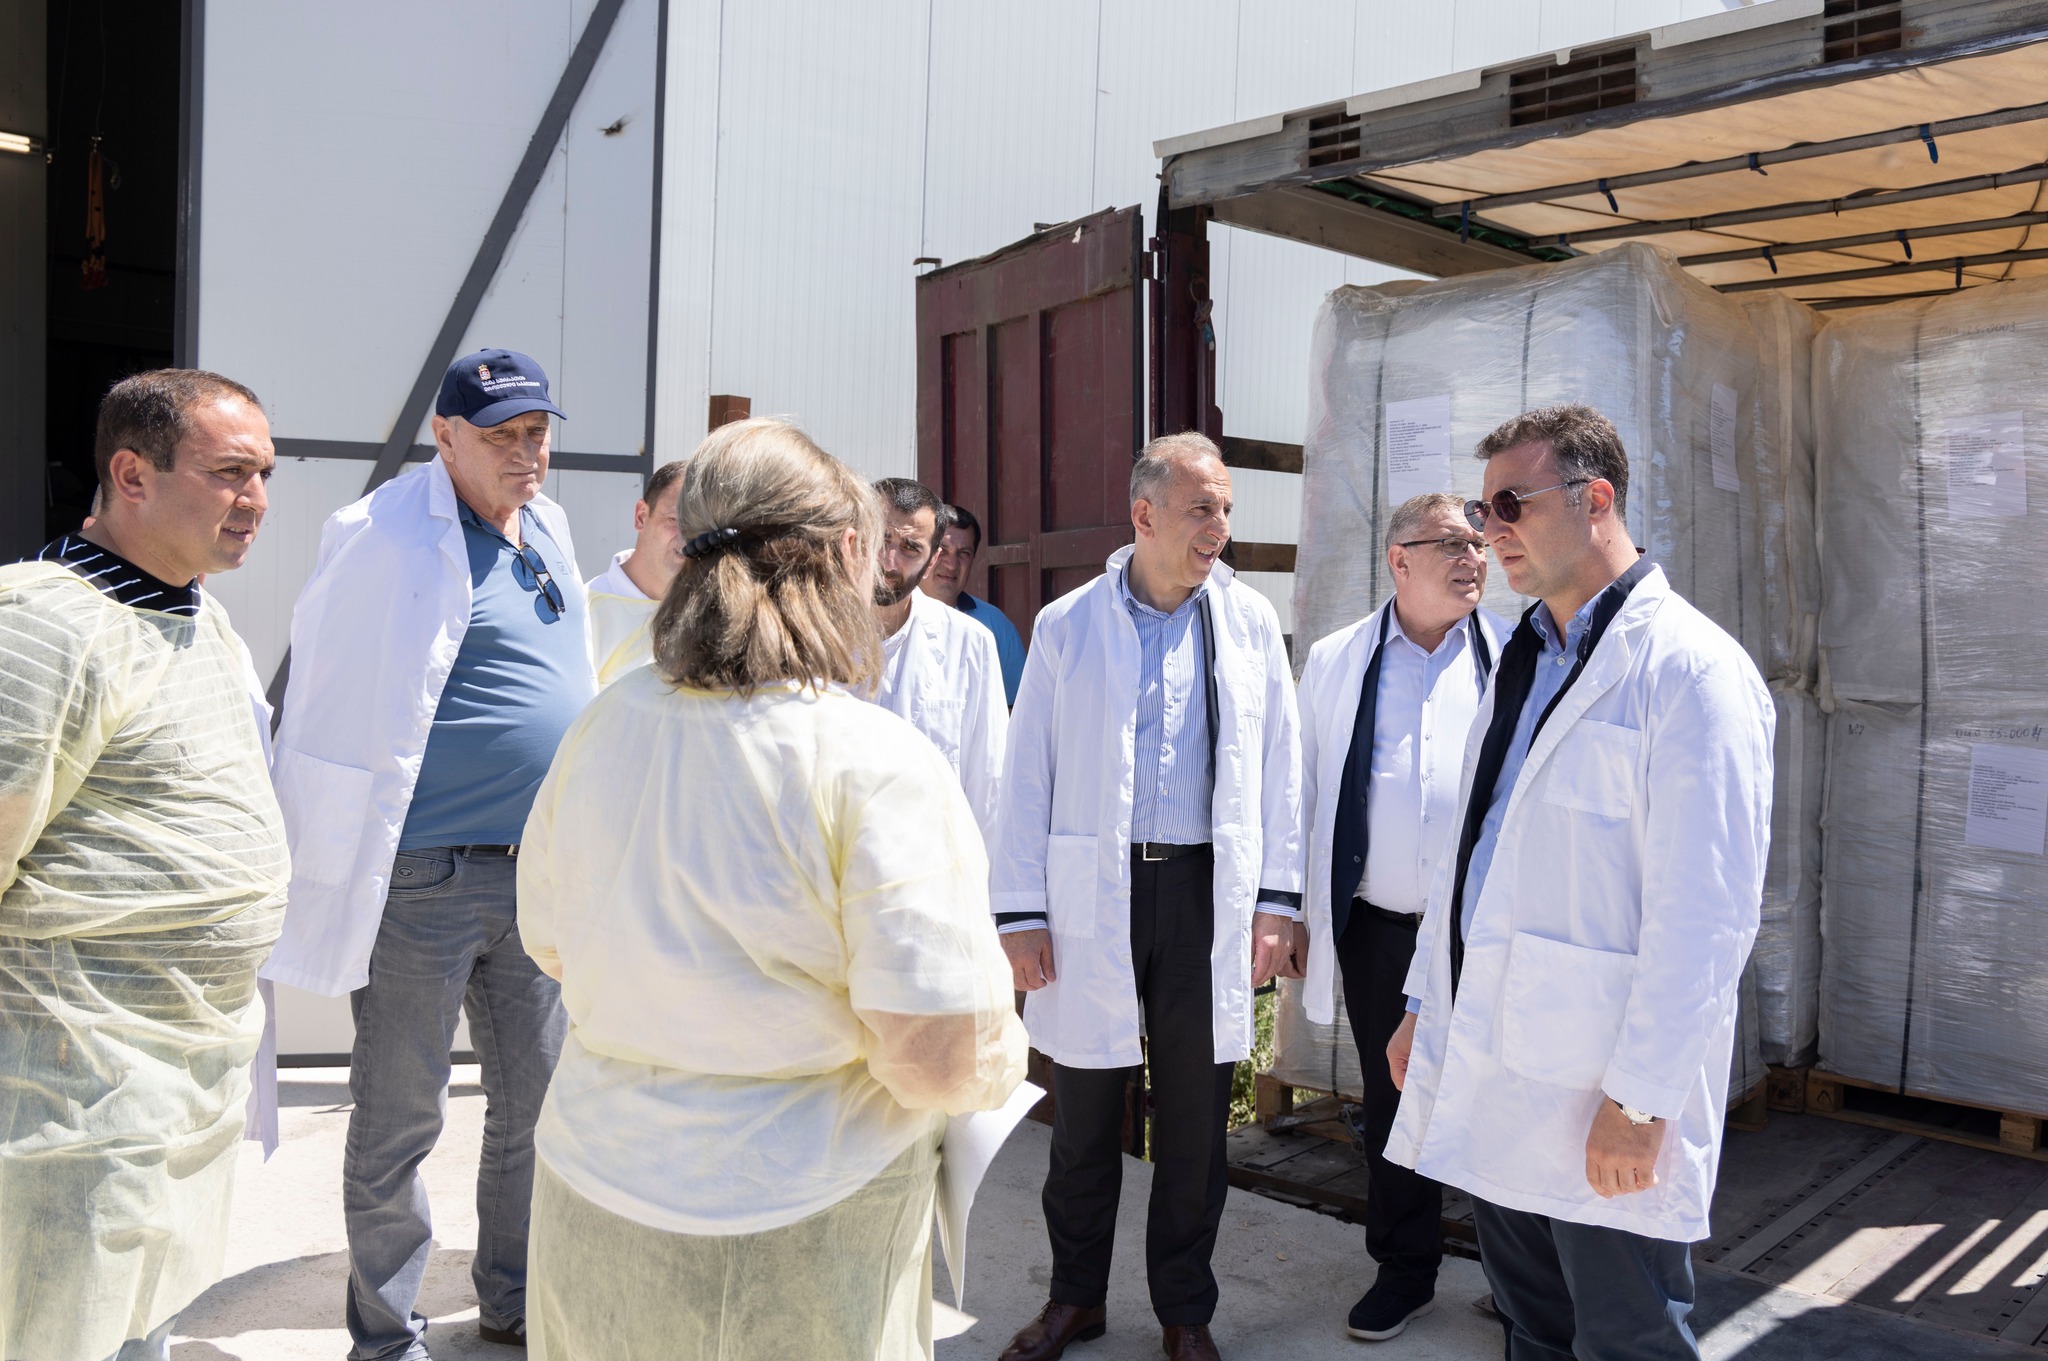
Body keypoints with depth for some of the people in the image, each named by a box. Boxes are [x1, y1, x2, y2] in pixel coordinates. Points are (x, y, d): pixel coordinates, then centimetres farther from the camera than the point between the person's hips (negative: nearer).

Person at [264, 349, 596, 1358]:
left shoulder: (547, 528, 11)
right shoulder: (390, 540, -12)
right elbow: (339, 716, -13)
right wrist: (332, 887, -14)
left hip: (538, 874, 7)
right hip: (424, 880, -7)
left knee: (535, 1105, 17)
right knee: (399, 1121, 7)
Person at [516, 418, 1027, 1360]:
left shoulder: (603, 726, -3)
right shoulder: (878, 765, -23)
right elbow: (940, 1061, -25)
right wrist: (1001, 1056, -2)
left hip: (590, 1208, 6)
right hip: (794, 1247, -5)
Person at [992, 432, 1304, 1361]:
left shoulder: (1249, 620, 5)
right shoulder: (1067, 624, 0)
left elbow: (1279, 766, 6)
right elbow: (1029, 777, 0)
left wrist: (1276, 901, 1)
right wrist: (1019, 913, -3)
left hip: (1209, 893, 1)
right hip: (1092, 896, -1)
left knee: (1195, 1123, 11)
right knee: (1083, 1115, 11)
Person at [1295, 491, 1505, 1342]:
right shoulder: (1335, 662, 5)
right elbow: (1305, 791, 8)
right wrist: (1291, 908, 7)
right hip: (1377, 927, 1)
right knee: (1391, 1100, 13)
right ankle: (1404, 1270, 31)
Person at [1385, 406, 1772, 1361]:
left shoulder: (1690, 671, -13)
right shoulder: (1523, 663, 14)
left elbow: (1705, 913, -18)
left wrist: (1641, 1099, -19)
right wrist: (1427, 1004, 17)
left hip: (1600, 1100, -8)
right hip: (1488, 1071, 8)